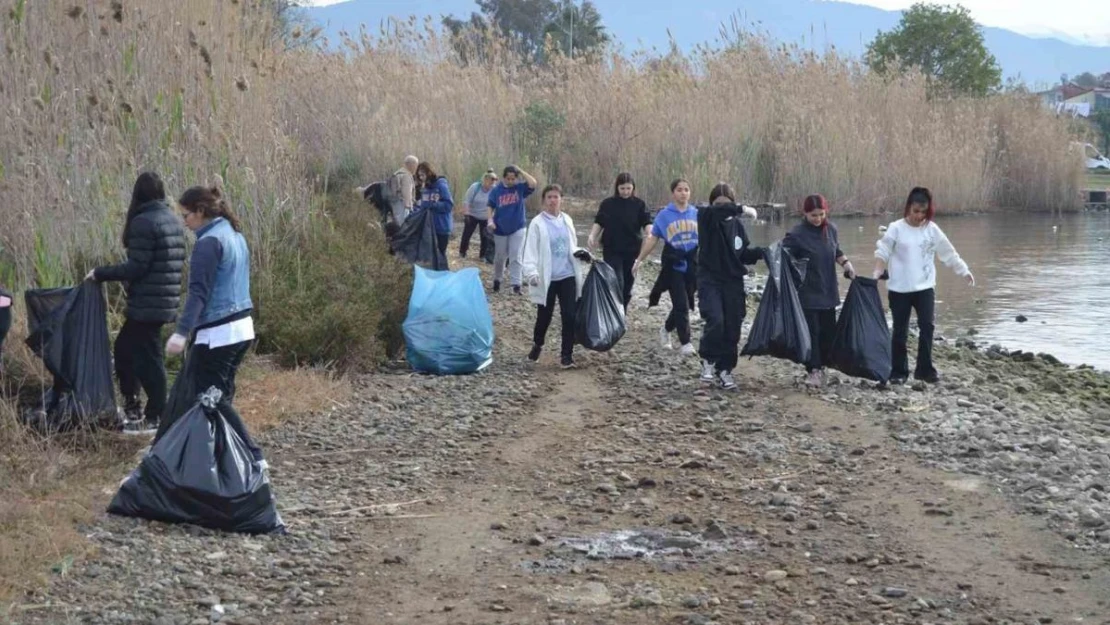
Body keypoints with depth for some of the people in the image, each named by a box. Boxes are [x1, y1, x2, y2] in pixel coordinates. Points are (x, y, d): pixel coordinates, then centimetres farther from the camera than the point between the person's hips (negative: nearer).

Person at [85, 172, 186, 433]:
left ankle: (156, 418, 5)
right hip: (167, 301, 9)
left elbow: (137, 267, -19)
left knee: (148, 358, -1)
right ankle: (132, 408, 21)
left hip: (147, 303, -9)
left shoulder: (143, 222, -15)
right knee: (124, 347, 18)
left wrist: (100, 273, -10)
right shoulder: (174, 220, 12)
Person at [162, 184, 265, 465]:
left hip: (217, 334, -9)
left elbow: (199, 292, -23)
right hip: (242, 328, 9)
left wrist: (182, 332, -31)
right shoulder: (235, 235, 13)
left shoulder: (209, 242, -15)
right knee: (221, 396, 13)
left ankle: (253, 457, -9)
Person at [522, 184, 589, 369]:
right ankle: (537, 345, 37)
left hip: (568, 276, 3)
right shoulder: (537, 223, -7)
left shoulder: (567, 221, 8)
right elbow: (531, 251, -12)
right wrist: (531, 273, -24)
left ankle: (566, 354, 5)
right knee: (544, 316, 9)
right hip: (547, 278, -3)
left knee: (570, 316, -3)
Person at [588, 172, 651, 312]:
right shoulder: (608, 204, 1)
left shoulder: (639, 204, 2)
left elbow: (646, 223, -3)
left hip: (632, 251, 2)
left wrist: (649, 234, -24)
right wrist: (592, 236, -10)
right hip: (612, 251, -2)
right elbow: (599, 223, 6)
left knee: (627, 285, 9)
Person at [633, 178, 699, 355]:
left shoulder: (697, 214, 6)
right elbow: (652, 239, 4)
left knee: (682, 304, 10)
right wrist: (640, 260, 3)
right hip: (673, 264, -3)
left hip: (692, 264, 3)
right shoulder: (664, 215, 0)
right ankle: (685, 343, -2)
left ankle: (666, 329, 35)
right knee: (681, 304, -9)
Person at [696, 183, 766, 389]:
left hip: (733, 282, 4)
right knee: (715, 321, -21)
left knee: (732, 328, 4)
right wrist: (741, 209, -38)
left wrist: (759, 252, -9)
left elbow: (744, 255, 10)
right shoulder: (705, 218, -5)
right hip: (710, 280, -4)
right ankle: (708, 361, 1)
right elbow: (717, 211, -30)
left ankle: (725, 370, 17)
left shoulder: (737, 224, 6)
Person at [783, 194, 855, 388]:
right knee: (811, 330, -3)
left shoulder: (831, 229, 4)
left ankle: (821, 366, 23)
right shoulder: (796, 234, -13)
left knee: (828, 330, 8)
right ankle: (813, 370, 4)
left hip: (828, 291, 5)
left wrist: (847, 264, 6)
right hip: (807, 292, -5)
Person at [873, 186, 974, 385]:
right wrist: (877, 274, -20)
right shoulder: (896, 228, -5)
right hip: (899, 288, -2)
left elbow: (949, 253, 10)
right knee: (900, 331, 3)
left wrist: (964, 272, 11)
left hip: (925, 287, 2)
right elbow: (882, 252, -6)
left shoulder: (932, 229, 3)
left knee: (927, 326, -9)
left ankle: (925, 369, 0)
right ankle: (898, 371, 13)